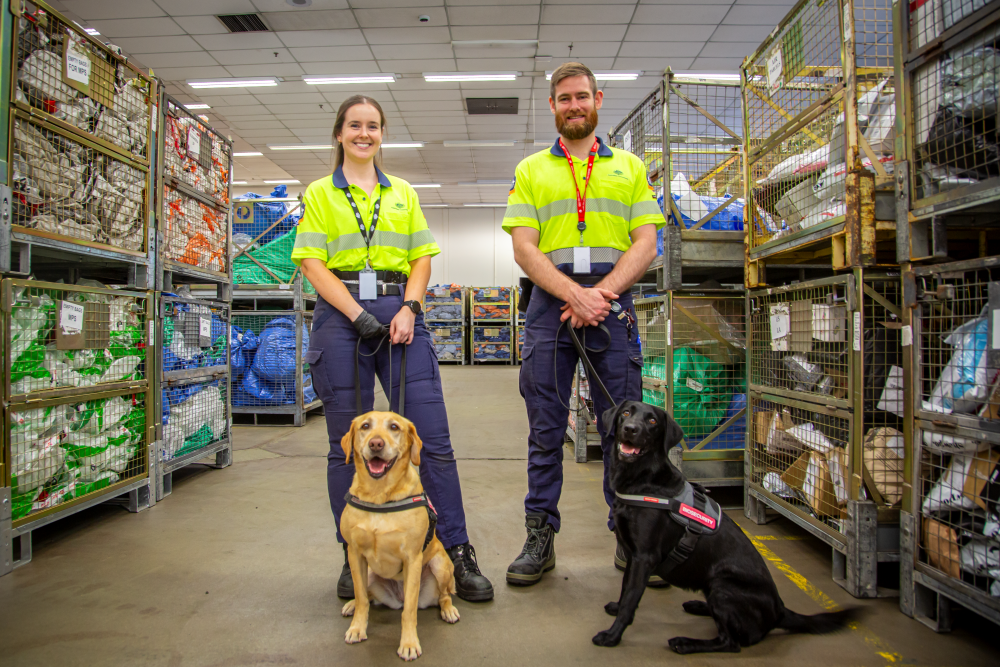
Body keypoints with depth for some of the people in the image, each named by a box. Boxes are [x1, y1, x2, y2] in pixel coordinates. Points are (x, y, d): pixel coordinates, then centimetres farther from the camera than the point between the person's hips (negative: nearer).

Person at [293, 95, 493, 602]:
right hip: (341, 314, -1)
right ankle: (354, 558, 21)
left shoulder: (403, 193, 18)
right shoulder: (319, 193, 11)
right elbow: (312, 262, 0)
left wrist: (409, 308, -6)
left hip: (400, 314, 2)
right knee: (347, 445, 5)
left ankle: (457, 553, 8)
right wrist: (358, 315, -13)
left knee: (433, 439, -3)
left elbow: (422, 257, 11)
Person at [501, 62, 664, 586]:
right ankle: (540, 537, 15)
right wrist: (575, 294, -13)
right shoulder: (531, 170, 14)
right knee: (545, 428, 3)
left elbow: (646, 242, 5)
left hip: (612, 302, 1)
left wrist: (601, 292, -10)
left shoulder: (629, 166, 16)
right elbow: (525, 247, 1)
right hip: (549, 303, 0)